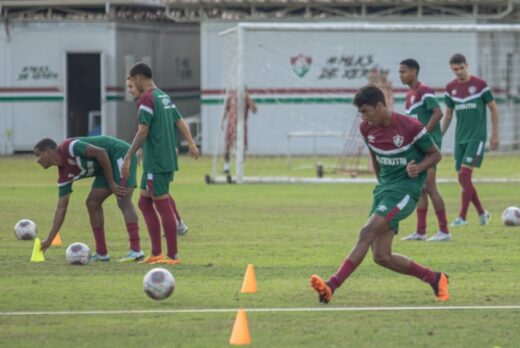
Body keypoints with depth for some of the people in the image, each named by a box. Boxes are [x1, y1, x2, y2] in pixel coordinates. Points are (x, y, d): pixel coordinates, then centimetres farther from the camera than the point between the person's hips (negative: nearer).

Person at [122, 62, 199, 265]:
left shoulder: (146, 99, -12)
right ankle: (156, 253, 14)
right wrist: (191, 144, 6)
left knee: (163, 206, -5)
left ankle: (173, 256, -2)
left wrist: (128, 157, -17)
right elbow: (180, 123, 14)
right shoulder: (165, 97, 16)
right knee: (144, 202, 14)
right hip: (168, 160, 9)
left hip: (156, 163, -9)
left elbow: (143, 132, -19)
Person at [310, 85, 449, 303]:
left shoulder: (410, 128, -14)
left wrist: (419, 168, -20)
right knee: (381, 256, -2)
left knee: (367, 232, -24)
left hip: (406, 189, -8)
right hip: (384, 188, 8)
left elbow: (435, 154, -2)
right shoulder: (367, 129, 4)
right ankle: (435, 279, 15)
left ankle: (332, 286, -31)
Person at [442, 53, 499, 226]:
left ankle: (462, 216, -11)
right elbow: (448, 115, 17)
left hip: (477, 137, -5)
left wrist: (495, 134, -1)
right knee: (462, 178, 5)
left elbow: (493, 109, 1)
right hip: (460, 138, 5)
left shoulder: (480, 85, -6)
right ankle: (482, 213, 21)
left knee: (464, 175, -15)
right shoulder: (450, 88, 6)